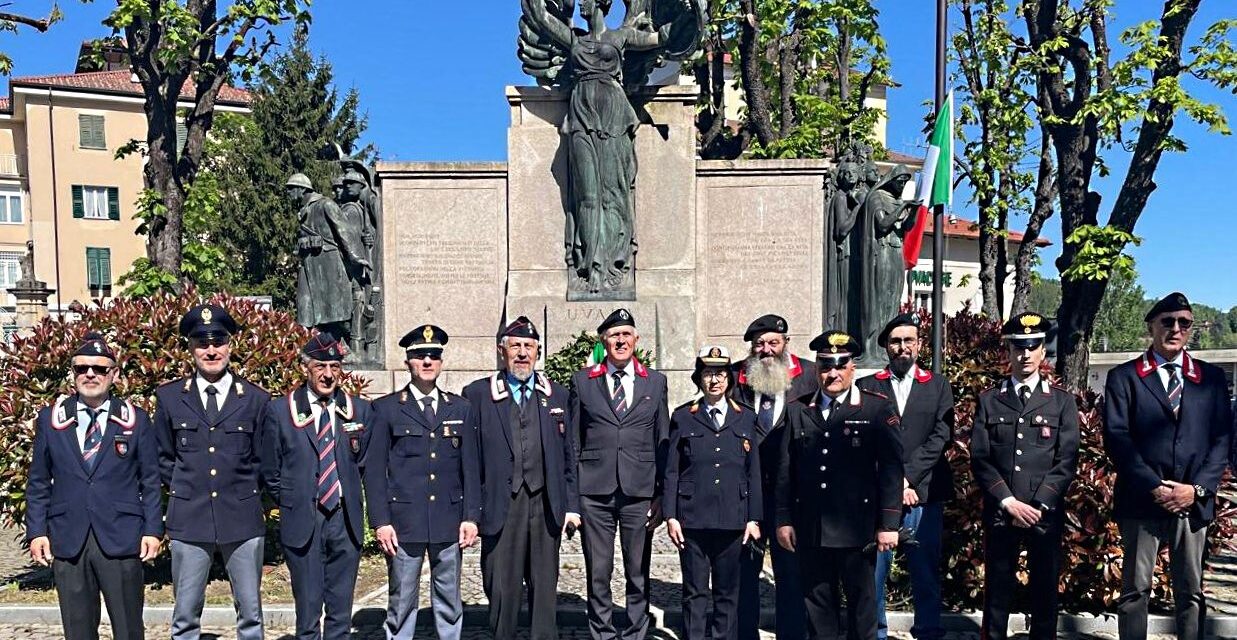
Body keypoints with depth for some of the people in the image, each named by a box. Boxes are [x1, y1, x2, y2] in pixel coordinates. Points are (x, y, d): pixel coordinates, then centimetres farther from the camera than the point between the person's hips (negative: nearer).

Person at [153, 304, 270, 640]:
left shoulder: (256, 399, 2)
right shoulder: (169, 397, 4)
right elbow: (163, 458, 13)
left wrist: (244, 494, 3)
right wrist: (183, 491, 6)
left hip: (244, 520, 0)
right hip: (189, 520, 1)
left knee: (250, 613, 8)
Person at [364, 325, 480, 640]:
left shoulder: (461, 409, 9)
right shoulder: (386, 408, 2)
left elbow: (471, 468, 8)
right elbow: (374, 470, 0)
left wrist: (471, 517, 1)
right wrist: (380, 521, -7)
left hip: (449, 521, 2)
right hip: (404, 521, -2)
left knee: (449, 602, 10)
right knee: (402, 602, 5)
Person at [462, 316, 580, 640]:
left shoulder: (557, 394, 11)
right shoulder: (477, 393, 2)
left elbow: (568, 456, 12)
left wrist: (571, 506, 7)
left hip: (545, 506, 2)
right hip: (500, 506, -2)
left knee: (545, 588, 9)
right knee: (501, 590, 3)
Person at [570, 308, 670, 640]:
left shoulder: (655, 382, 8)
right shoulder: (582, 381, 7)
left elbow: (662, 442, 8)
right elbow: (573, 441, 8)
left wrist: (661, 495, 2)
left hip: (639, 491, 1)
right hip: (594, 491, 0)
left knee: (639, 573, 7)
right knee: (597, 572, 6)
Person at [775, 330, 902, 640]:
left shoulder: (878, 409, -1)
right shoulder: (797, 410, 7)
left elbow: (891, 469, -4)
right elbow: (785, 470, 8)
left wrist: (889, 524, -7)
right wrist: (784, 520, 6)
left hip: (857, 529, -2)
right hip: (810, 530, 3)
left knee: (861, 602, 10)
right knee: (817, 603, 11)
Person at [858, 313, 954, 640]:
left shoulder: (938, 386, 10)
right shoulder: (868, 386, 9)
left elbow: (941, 438, 0)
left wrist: (907, 477, -10)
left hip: (924, 493, 0)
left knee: (926, 572, 5)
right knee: (873, 570, 2)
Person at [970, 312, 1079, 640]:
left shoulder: (1063, 401, 6)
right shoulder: (989, 400, 7)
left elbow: (1067, 462, -2)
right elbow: (980, 459, 0)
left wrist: (1037, 506, -11)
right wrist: (1009, 502, -11)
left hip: (1046, 513, 0)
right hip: (999, 512, 0)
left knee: (1045, 591, 8)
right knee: (997, 591, 6)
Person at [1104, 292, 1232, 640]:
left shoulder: (1211, 377, 11)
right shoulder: (1123, 377, 3)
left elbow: (1222, 437, 4)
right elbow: (1116, 437, -6)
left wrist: (1197, 488, -8)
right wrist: (1153, 487, -14)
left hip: (1193, 502, 2)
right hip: (1142, 500, -2)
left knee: (1191, 592, 10)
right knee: (1135, 591, 5)